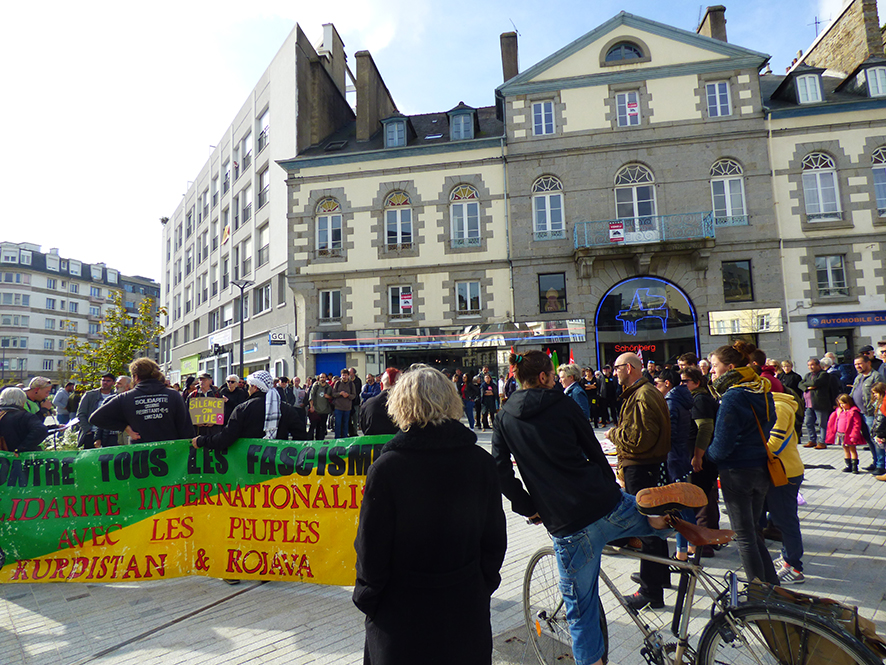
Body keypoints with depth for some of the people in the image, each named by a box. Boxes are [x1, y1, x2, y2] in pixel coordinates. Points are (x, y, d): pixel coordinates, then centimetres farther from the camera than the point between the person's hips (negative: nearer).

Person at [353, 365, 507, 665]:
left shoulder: (386, 468, -20)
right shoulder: (482, 462, -8)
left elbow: (371, 550, -14)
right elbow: (495, 539, 1)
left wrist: (365, 599, 3)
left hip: (402, 615, -3)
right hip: (468, 612, 3)